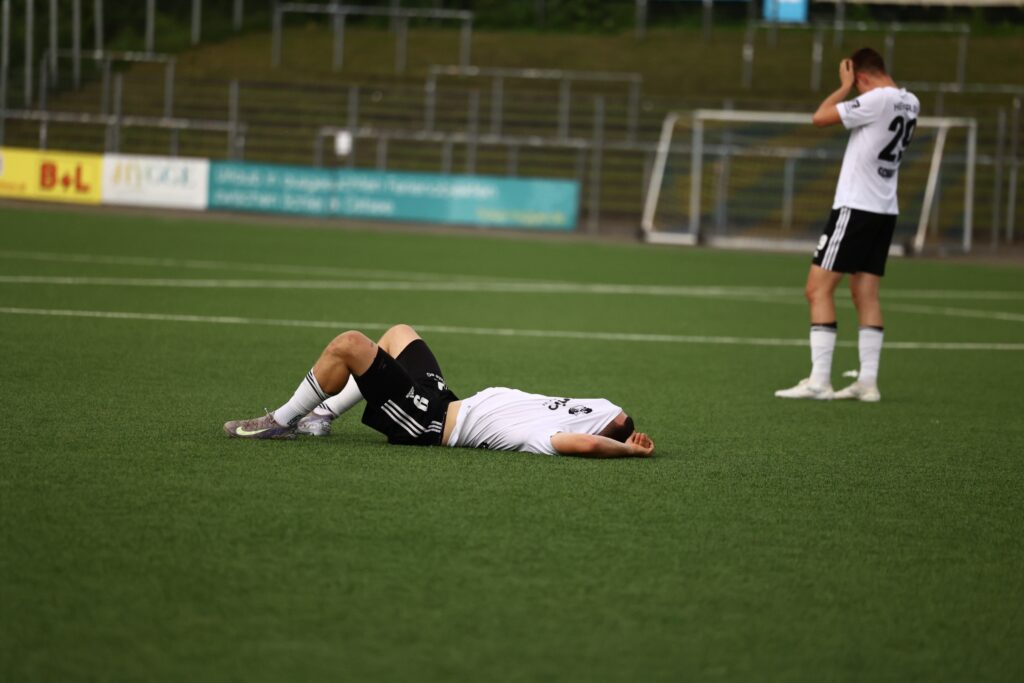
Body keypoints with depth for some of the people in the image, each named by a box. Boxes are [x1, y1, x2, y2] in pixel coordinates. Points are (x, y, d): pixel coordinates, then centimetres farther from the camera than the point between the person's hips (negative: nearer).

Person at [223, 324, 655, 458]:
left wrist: (628, 449, -38)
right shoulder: (584, 411, -9)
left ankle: (280, 423, 7)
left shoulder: (548, 438, -34)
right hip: (444, 400, 10)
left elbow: (586, 444, -49)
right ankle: (320, 416, 34)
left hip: (423, 423, -10)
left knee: (347, 344, -15)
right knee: (398, 332, 27)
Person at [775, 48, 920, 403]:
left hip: (856, 207, -8)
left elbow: (820, 117, -14)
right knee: (866, 295, 9)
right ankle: (867, 382, 5)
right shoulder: (909, 103, 9)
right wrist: (850, 91, 13)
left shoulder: (877, 99, -16)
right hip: (885, 210, 8)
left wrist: (845, 87, -1)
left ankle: (819, 380, -11)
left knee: (818, 289, -6)